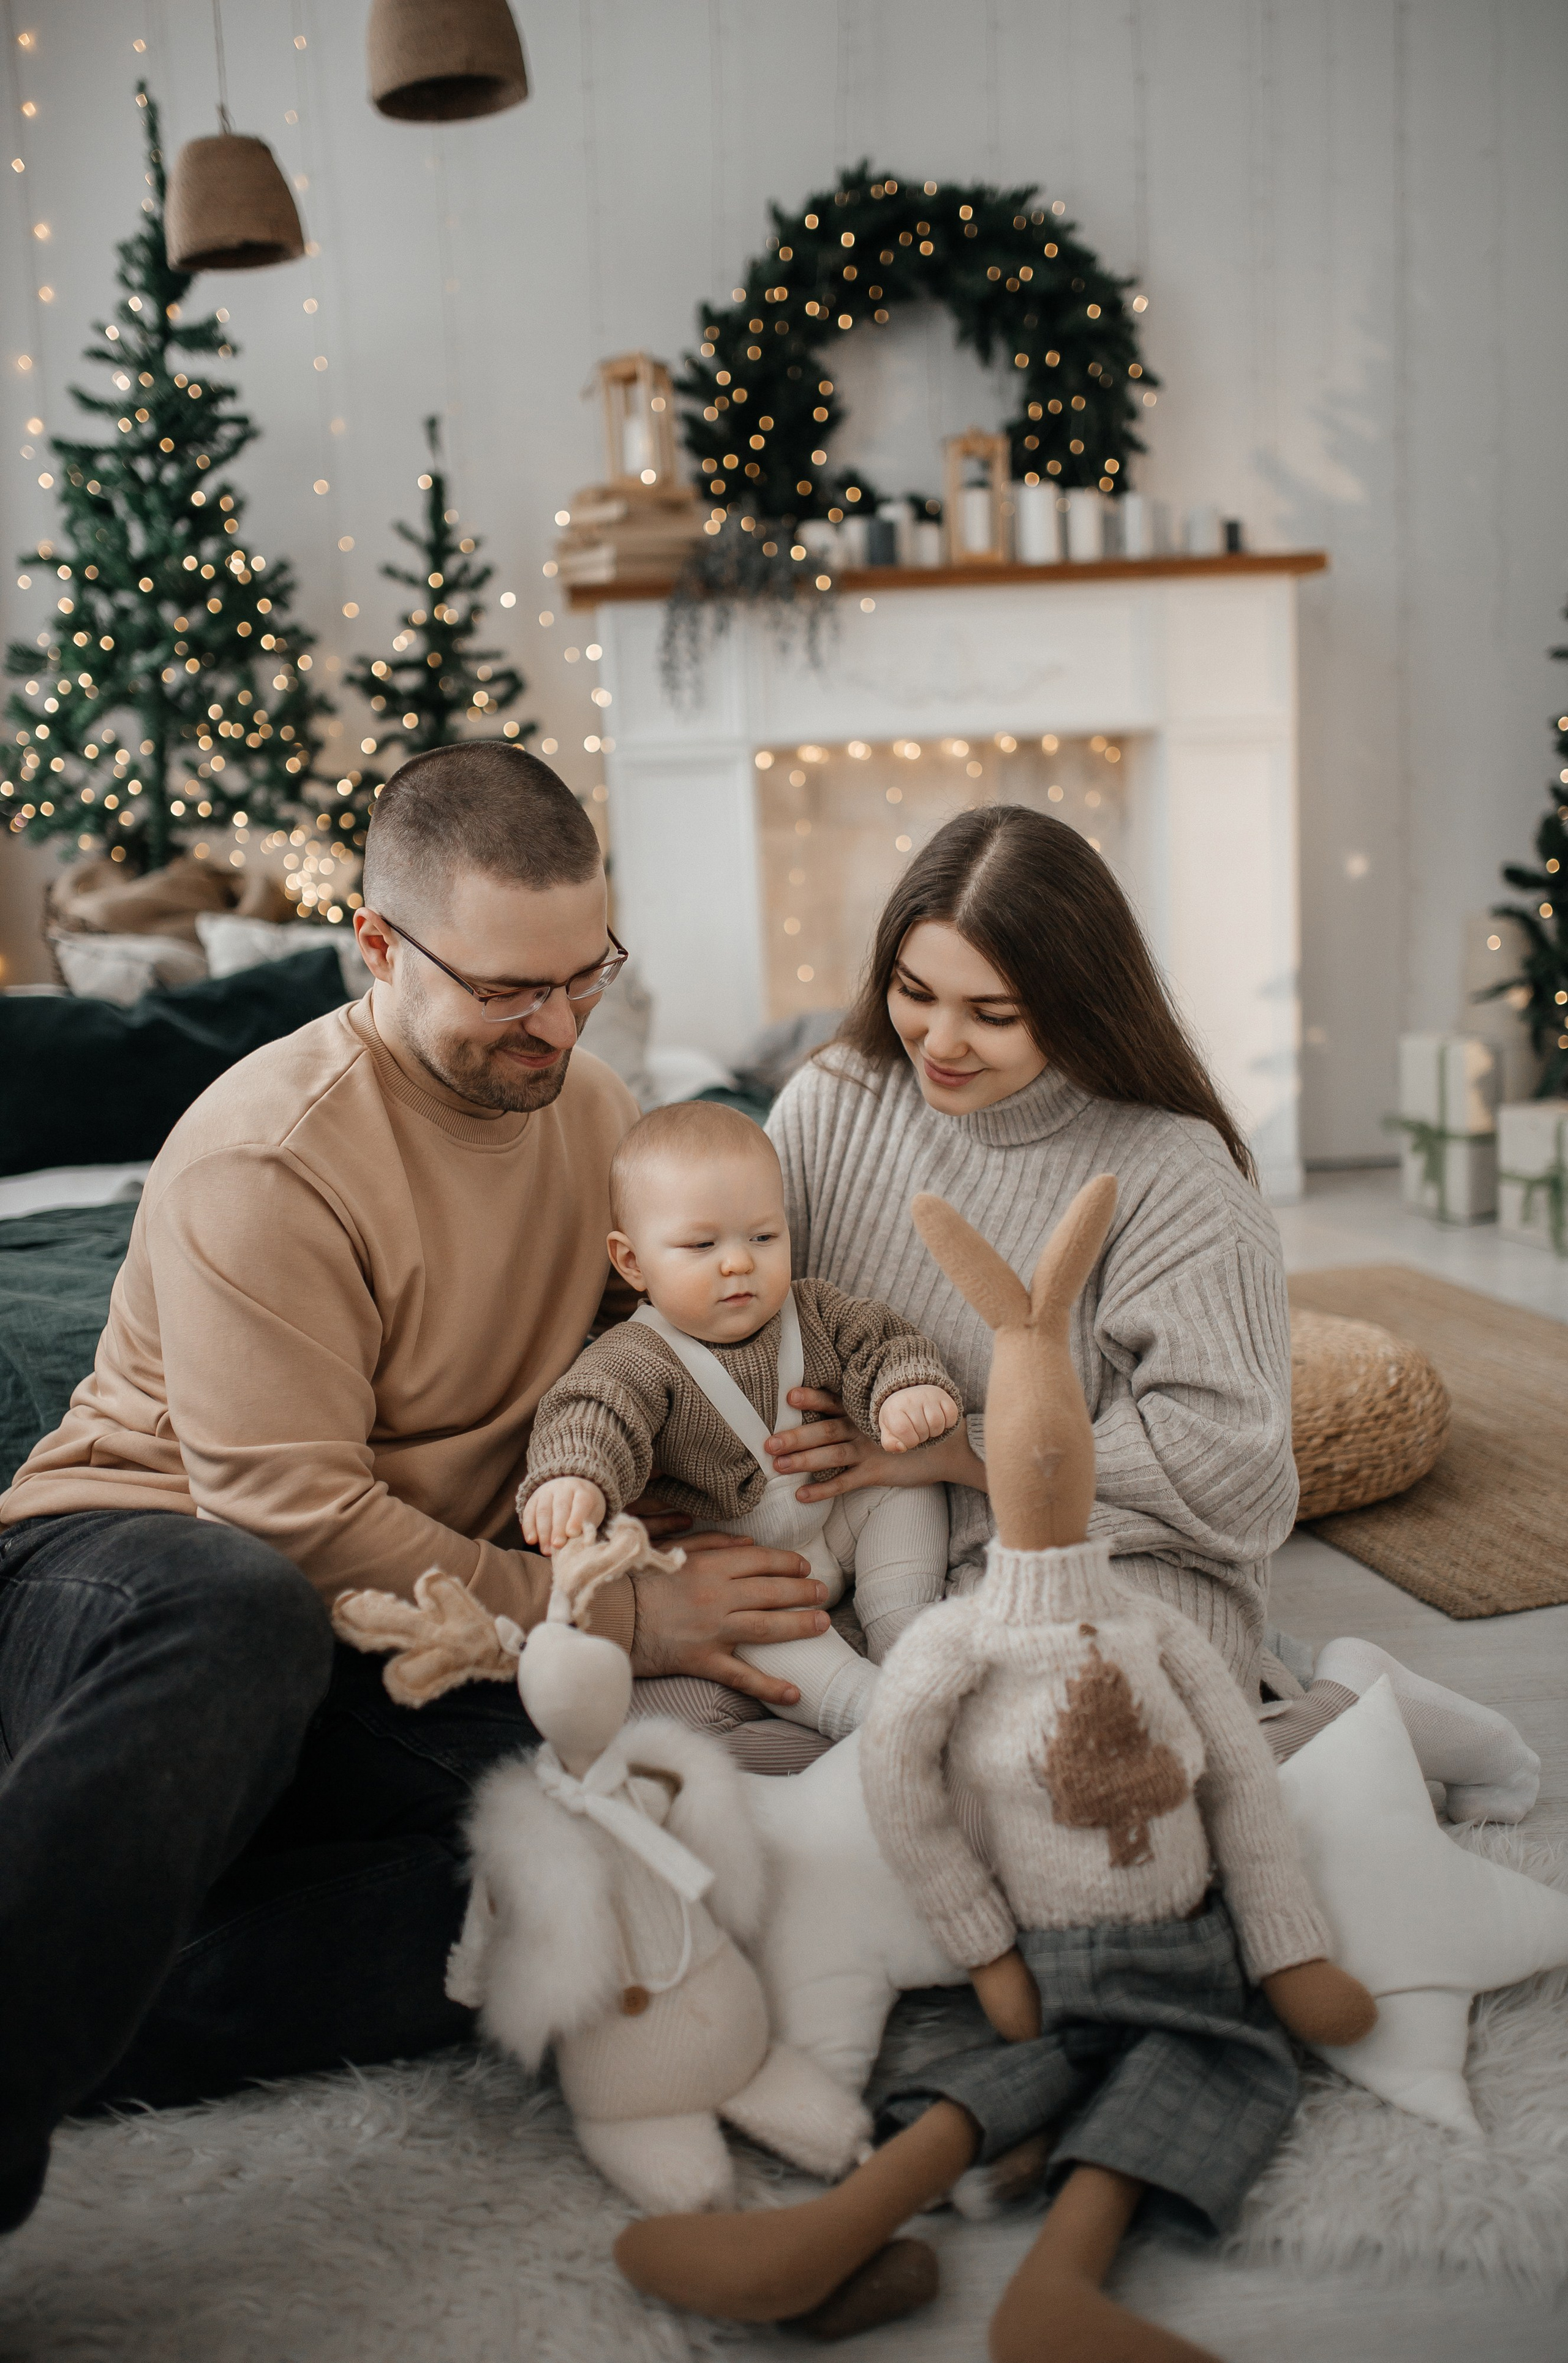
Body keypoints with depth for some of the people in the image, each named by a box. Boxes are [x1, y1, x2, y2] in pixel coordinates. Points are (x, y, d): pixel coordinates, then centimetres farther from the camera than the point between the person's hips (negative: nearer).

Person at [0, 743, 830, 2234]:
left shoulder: (592, 1107, 8)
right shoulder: (267, 1157, -17)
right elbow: (294, 1521, -21)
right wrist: (615, 1623, -20)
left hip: (399, 1662, 6)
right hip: (135, 1570, -6)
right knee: (239, 1618, -43)